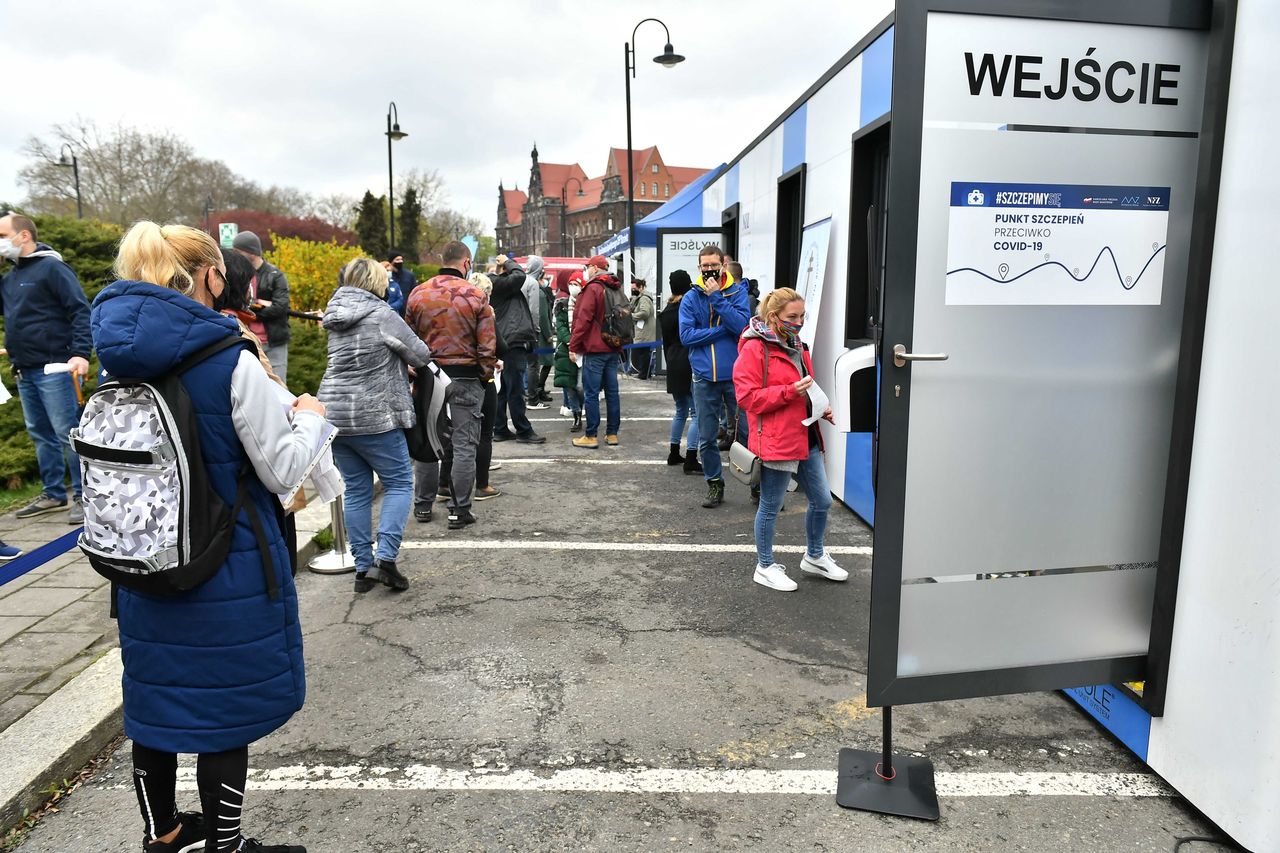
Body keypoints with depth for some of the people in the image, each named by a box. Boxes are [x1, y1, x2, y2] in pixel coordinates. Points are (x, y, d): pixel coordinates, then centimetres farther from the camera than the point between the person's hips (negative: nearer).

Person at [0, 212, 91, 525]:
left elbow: (80, 311, -14)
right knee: (40, 434, 13)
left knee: (67, 433, -6)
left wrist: (80, 354, -23)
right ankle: (53, 493, 21)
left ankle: (84, 496, 1)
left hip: (53, 367, -8)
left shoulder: (51, 268, -7)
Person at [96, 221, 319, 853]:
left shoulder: (117, 360, -1)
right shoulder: (232, 363, -20)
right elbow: (283, 472, -15)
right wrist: (310, 418, 4)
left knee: (156, 699, 21)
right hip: (229, 572, -6)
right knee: (226, 710, 10)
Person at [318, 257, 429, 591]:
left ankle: (363, 568, 15)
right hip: (374, 416, -7)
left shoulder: (337, 315, 11)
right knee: (399, 483, 5)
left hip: (334, 413, 7)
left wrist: (390, 360, 16)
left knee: (357, 491, 11)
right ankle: (385, 558, -6)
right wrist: (399, 353, 16)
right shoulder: (382, 314, -10)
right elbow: (421, 356, -4)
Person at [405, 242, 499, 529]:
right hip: (465, 379, -4)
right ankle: (459, 510, 5)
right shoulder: (476, 296, -9)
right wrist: (485, 376, 5)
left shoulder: (418, 294, 2)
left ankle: (423, 503, 25)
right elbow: (487, 345, -8)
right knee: (464, 444, 3)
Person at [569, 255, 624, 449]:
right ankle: (612, 434, 14)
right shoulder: (616, 289, 14)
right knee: (612, 392, 9)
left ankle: (591, 436, -2)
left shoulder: (593, 288, -10)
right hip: (613, 349, 8)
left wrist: (573, 346, -10)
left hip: (594, 349, -7)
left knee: (591, 393, -4)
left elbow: (583, 320, -16)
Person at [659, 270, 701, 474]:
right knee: (696, 412, -4)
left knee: (681, 410, 19)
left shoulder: (667, 310, 10)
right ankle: (690, 460, -7)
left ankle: (674, 453, 24)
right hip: (691, 364, -7)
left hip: (674, 365, 7)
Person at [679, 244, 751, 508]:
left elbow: (742, 325, -14)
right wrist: (722, 330, -11)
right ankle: (714, 484, 23)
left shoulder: (737, 292, 1)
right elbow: (686, 335, -7)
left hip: (736, 374, -1)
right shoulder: (691, 298, 3)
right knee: (707, 437, 8)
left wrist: (717, 297, -18)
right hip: (704, 376, 1)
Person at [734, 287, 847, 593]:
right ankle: (765, 567, 22)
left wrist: (820, 407, 9)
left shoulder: (797, 347, 15)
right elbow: (747, 396, -18)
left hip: (806, 439, 9)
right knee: (770, 507, 6)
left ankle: (814, 557, 36)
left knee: (822, 501, 15)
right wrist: (789, 392, -24)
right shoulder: (755, 349, -13)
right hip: (775, 441, -9)